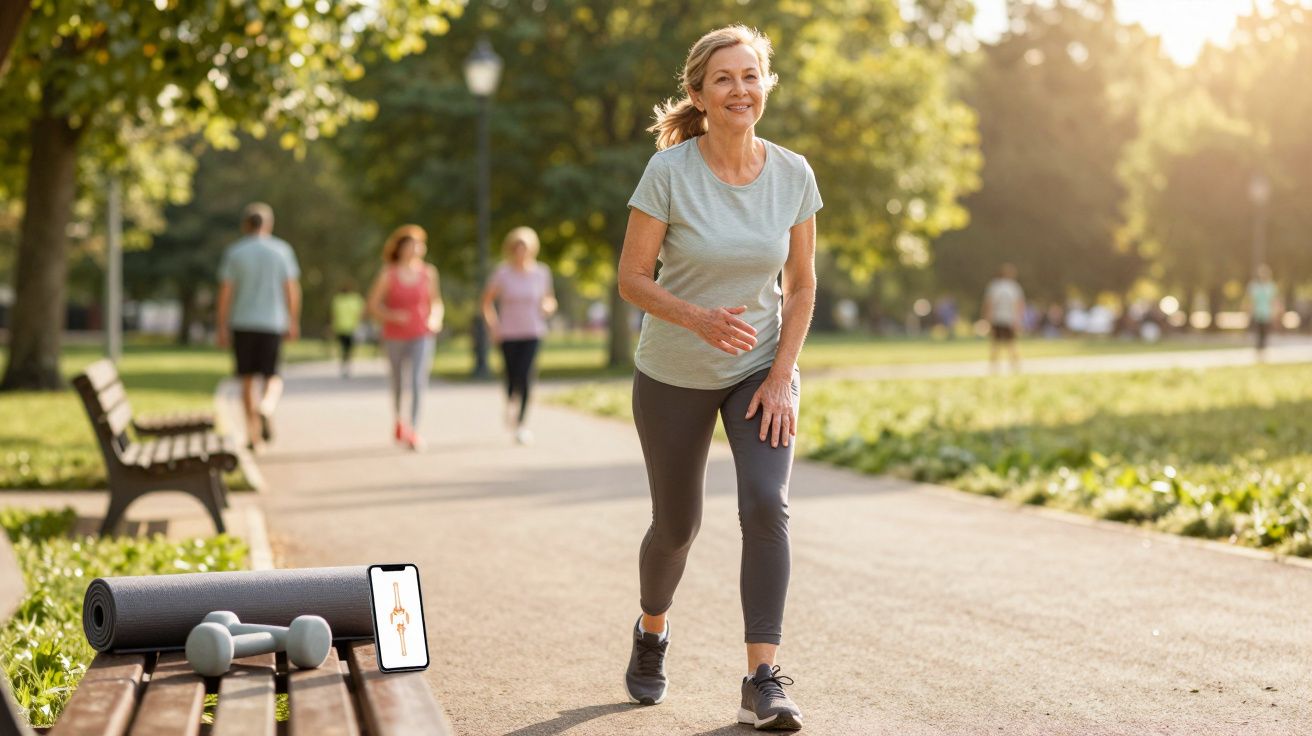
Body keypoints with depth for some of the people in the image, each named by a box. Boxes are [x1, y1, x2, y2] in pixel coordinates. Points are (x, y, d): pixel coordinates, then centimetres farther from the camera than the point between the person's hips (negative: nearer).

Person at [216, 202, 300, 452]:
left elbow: (225, 293, -4)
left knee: (247, 379, 10)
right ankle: (266, 409, -25)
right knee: (272, 378, 6)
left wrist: (222, 328, 0)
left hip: (242, 322, 0)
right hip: (273, 322, 0)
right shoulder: (281, 250, 1)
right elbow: (292, 289, 0)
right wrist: (294, 322, 8)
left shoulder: (234, 252, 0)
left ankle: (253, 434, 10)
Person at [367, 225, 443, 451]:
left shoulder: (428, 272, 0)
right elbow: (373, 305, -4)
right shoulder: (388, 274, -7)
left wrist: (435, 318, -7)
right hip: (395, 336, 0)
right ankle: (397, 419, 42)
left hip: (421, 337, 0)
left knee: (418, 381, -17)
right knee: (398, 383, 15)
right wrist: (392, 315, -20)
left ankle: (413, 431, -20)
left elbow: (436, 301, 12)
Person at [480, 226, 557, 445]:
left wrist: (548, 306, -5)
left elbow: (548, 297, 17)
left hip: (532, 332, 0)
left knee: (525, 376, -14)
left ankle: (521, 423, -4)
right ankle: (509, 405, 33)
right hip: (508, 333, 0)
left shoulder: (541, 272, 2)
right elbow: (487, 300, 8)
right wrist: (493, 325, 1)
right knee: (512, 376, 2)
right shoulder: (502, 273, -3)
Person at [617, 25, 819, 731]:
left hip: (762, 367, 1)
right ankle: (651, 633, 43)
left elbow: (801, 284, -1)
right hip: (673, 376, -1)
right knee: (676, 524, 11)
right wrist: (699, 319, -32)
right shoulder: (668, 172, -18)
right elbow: (632, 279, -15)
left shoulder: (793, 175, -9)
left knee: (766, 506, -20)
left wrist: (782, 375, -10)